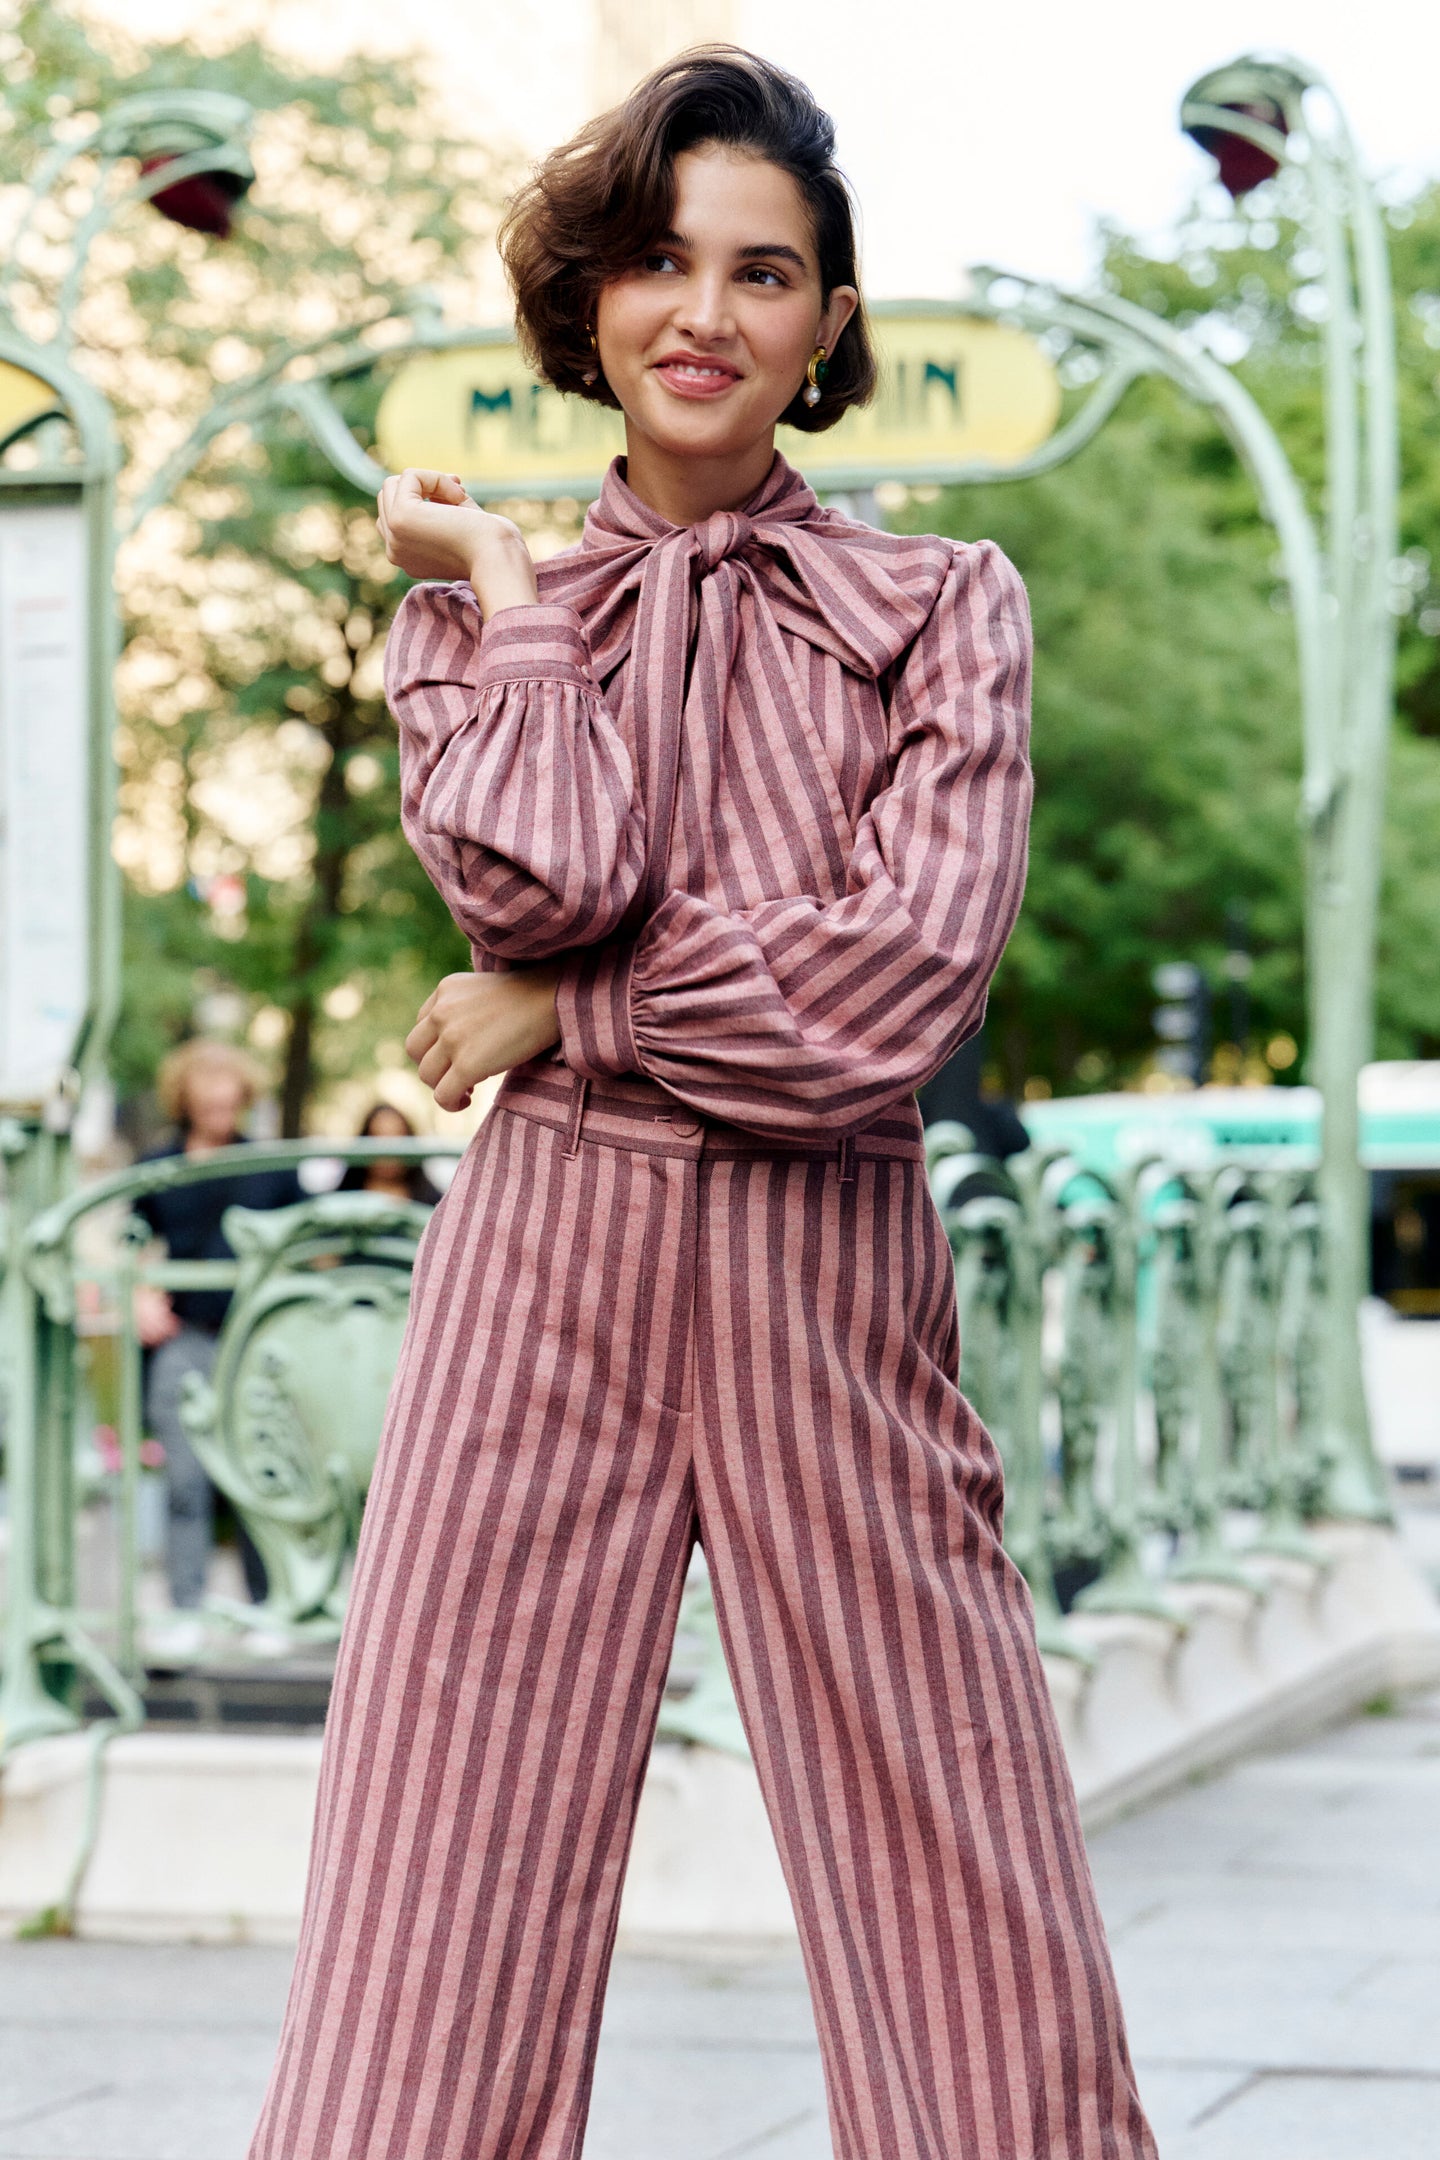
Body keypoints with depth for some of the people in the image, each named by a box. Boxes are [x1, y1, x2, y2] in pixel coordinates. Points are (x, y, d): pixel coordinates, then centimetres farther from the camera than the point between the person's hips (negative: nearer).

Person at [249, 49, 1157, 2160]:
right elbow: (539, 874, -7)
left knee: (962, 1920, -1)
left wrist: (562, 1015, -4)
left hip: (835, 1288, -1)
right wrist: (501, 594, 3)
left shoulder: (944, 609, 8)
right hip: (543, 1266, 1)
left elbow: (910, 972, -7)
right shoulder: (479, 617, 14)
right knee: (432, 1956, -3)